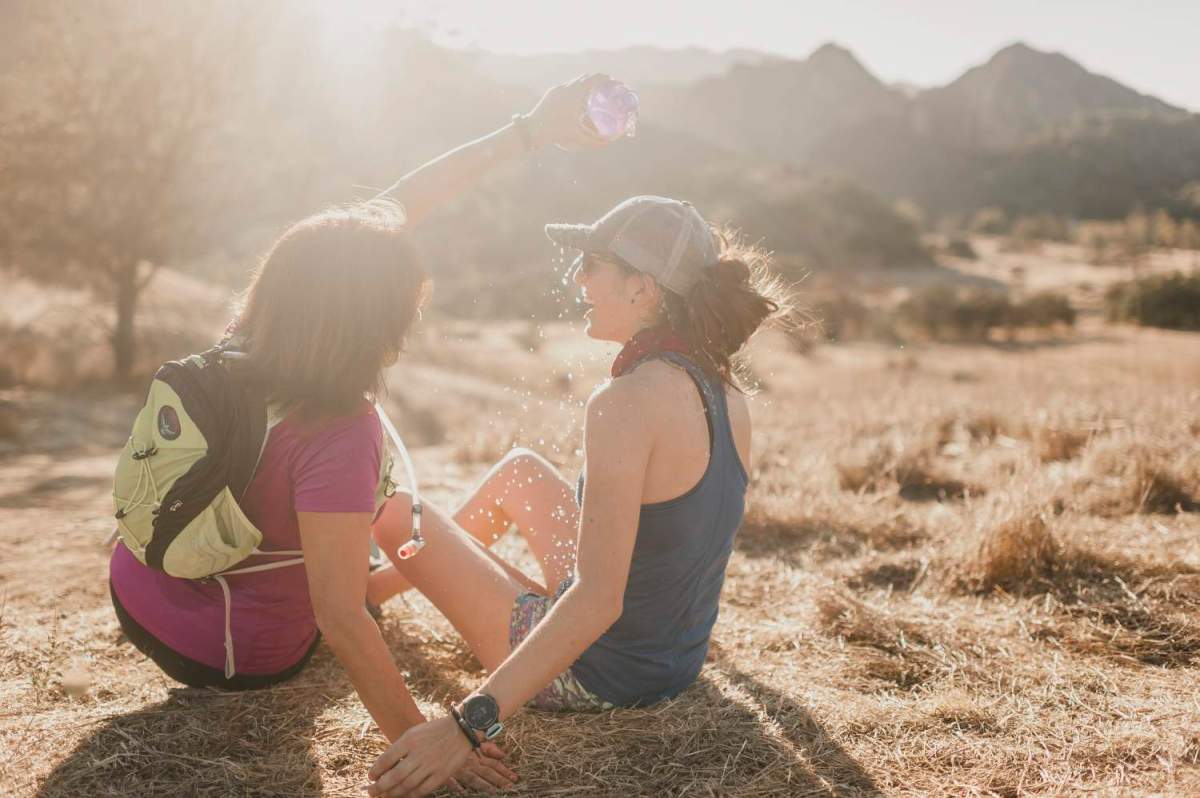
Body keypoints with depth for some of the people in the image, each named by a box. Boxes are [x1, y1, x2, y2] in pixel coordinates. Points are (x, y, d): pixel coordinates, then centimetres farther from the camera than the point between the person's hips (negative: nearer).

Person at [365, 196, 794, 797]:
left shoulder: (627, 403, -29)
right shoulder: (724, 393, -3)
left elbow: (597, 600, -34)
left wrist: (470, 722, -37)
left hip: (593, 675, -8)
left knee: (393, 511, 1)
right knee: (518, 468, 23)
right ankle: (385, 579, 44)